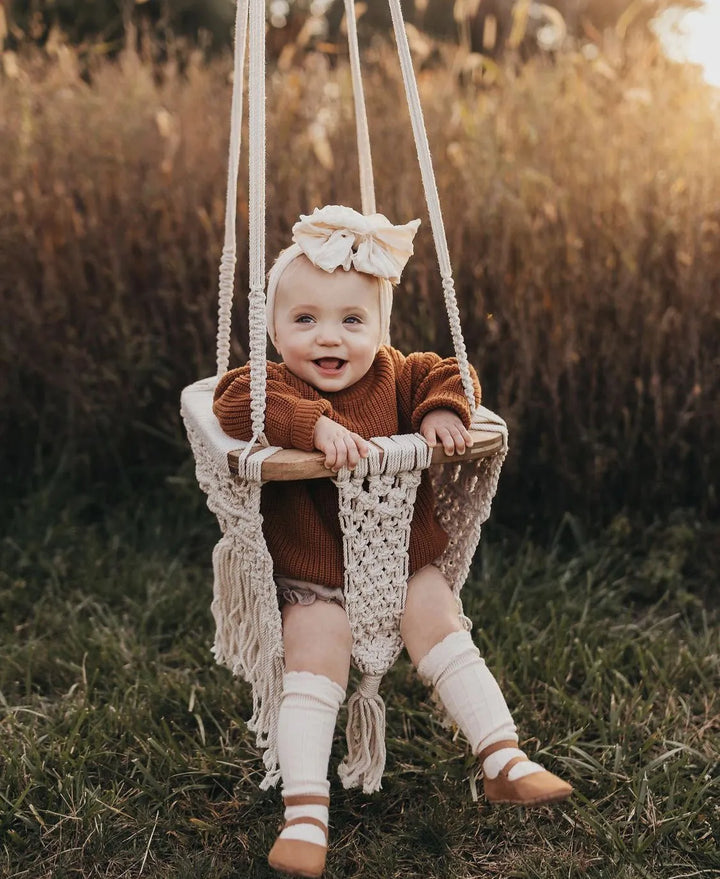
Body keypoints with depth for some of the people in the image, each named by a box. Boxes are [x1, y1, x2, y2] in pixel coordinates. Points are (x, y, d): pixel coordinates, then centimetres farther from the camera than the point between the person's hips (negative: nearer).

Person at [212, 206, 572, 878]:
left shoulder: (393, 377, 1)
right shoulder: (272, 387, -12)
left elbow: (445, 374, 8)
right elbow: (235, 405, -31)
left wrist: (441, 411, -15)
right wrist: (316, 424, -43)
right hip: (312, 579, -3)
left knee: (444, 637, -3)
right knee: (313, 661, -16)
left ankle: (504, 762, 8)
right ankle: (305, 812, -11)